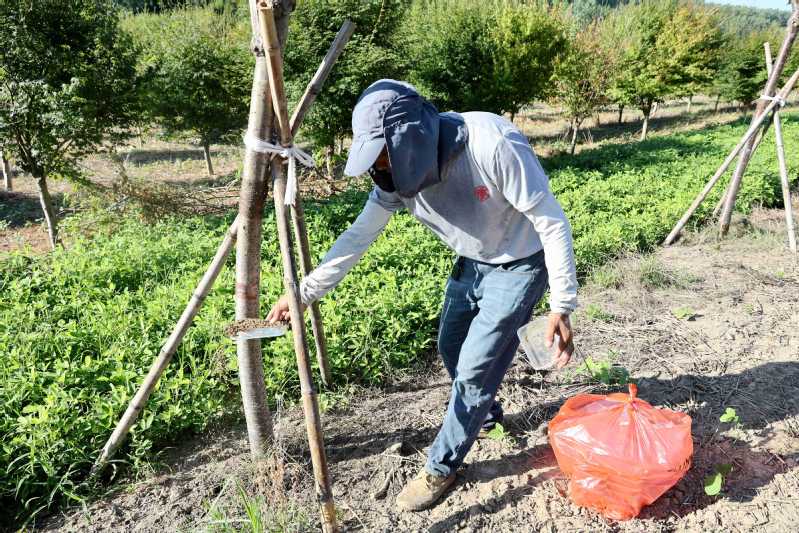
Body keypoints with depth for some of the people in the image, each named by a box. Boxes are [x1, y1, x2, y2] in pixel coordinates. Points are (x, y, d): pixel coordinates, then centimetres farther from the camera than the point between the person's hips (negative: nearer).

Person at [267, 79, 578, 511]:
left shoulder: (493, 145, -35)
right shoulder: (401, 170, -14)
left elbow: (552, 221, -27)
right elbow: (360, 234, -7)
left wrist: (561, 306, -27)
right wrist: (303, 292, -8)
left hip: (519, 264, -7)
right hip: (472, 262, 7)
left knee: (475, 367, -5)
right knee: (452, 349, 19)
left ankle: (441, 468, 16)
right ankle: (485, 413, 48)